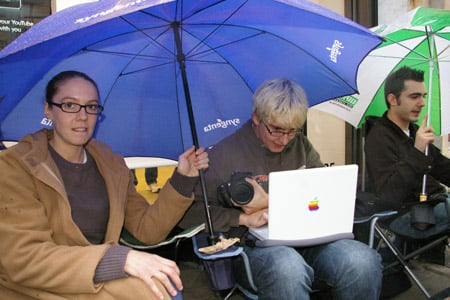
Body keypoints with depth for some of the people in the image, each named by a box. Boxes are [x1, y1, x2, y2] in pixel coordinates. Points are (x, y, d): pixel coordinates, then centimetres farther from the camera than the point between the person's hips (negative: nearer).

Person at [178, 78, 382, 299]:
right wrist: (244, 218, -15)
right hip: (255, 247, -4)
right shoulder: (225, 153, -2)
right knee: (287, 267, -39)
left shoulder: (300, 145, 12)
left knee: (363, 262, -26)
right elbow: (189, 211, -5)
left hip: (308, 238, 5)